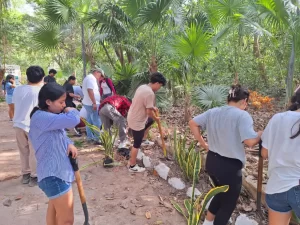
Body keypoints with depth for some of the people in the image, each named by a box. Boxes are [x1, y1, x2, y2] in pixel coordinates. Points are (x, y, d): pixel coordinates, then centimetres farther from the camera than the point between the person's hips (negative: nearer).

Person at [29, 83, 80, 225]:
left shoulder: (50, 117, 10)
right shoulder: (40, 117, -22)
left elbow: (60, 134, 22)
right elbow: (73, 120, -35)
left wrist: (69, 143, -2)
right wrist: (72, 111, -11)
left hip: (57, 171, 11)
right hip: (53, 175, -10)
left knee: (54, 209, 26)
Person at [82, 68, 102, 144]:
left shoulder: (88, 77, 19)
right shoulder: (91, 78, -14)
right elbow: (90, 90, -26)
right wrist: (94, 103, -27)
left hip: (87, 103, 11)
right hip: (92, 104, -11)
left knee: (90, 121, 15)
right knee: (97, 122, -6)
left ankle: (90, 137, 22)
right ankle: (97, 139, -3)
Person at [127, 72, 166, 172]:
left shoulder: (142, 87, 4)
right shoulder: (150, 93, -25)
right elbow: (149, 112, -23)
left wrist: (152, 107, 18)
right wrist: (156, 118, -5)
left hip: (133, 117, 9)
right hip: (137, 122, -9)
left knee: (150, 121, 31)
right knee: (136, 145, 6)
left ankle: (142, 139, 36)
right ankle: (132, 166, 20)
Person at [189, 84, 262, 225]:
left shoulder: (213, 112, 4)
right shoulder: (242, 115, -16)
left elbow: (192, 123, 6)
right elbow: (250, 141, -25)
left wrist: (203, 143, 9)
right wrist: (261, 134, -5)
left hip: (211, 162, 8)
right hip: (230, 167, -7)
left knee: (222, 194, 32)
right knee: (228, 203, 15)